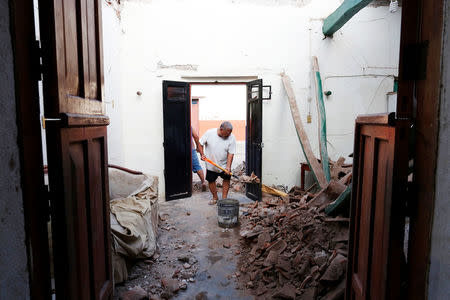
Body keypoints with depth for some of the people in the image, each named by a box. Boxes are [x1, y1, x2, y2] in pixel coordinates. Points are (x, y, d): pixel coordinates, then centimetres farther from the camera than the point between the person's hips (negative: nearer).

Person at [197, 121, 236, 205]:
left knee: (226, 179, -2)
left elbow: (231, 153, -16)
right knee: (211, 181, 9)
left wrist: (228, 167, -24)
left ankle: (224, 198, 12)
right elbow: (200, 144, -4)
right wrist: (202, 154, -19)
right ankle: (215, 198, 29)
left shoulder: (231, 137, -16)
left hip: (224, 164, 0)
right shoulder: (209, 133, -16)